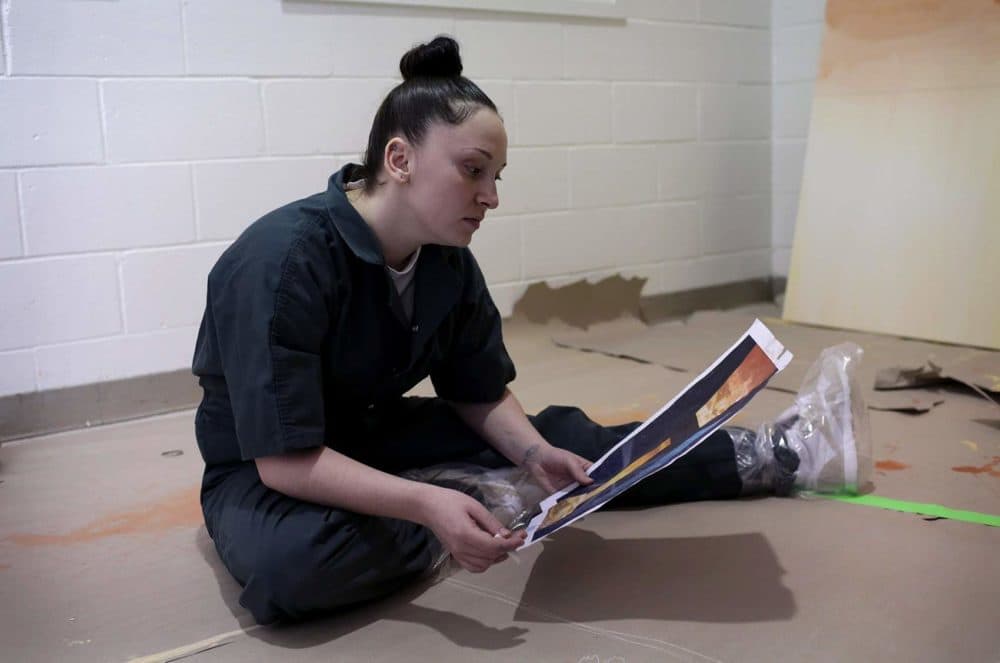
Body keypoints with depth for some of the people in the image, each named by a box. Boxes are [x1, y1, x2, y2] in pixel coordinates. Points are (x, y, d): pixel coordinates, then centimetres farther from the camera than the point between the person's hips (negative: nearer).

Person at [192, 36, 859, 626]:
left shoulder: (448, 261, -9)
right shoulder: (284, 261, -31)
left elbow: (484, 397, 1)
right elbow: (285, 460, -32)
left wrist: (538, 455, -19)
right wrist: (430, 505, -43)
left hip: (376, 438, 6)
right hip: (265, 470, -5)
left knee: (556, 435, -3)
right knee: (293, 558, -39)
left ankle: (750, 456, 11)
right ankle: (489, 507, -17)